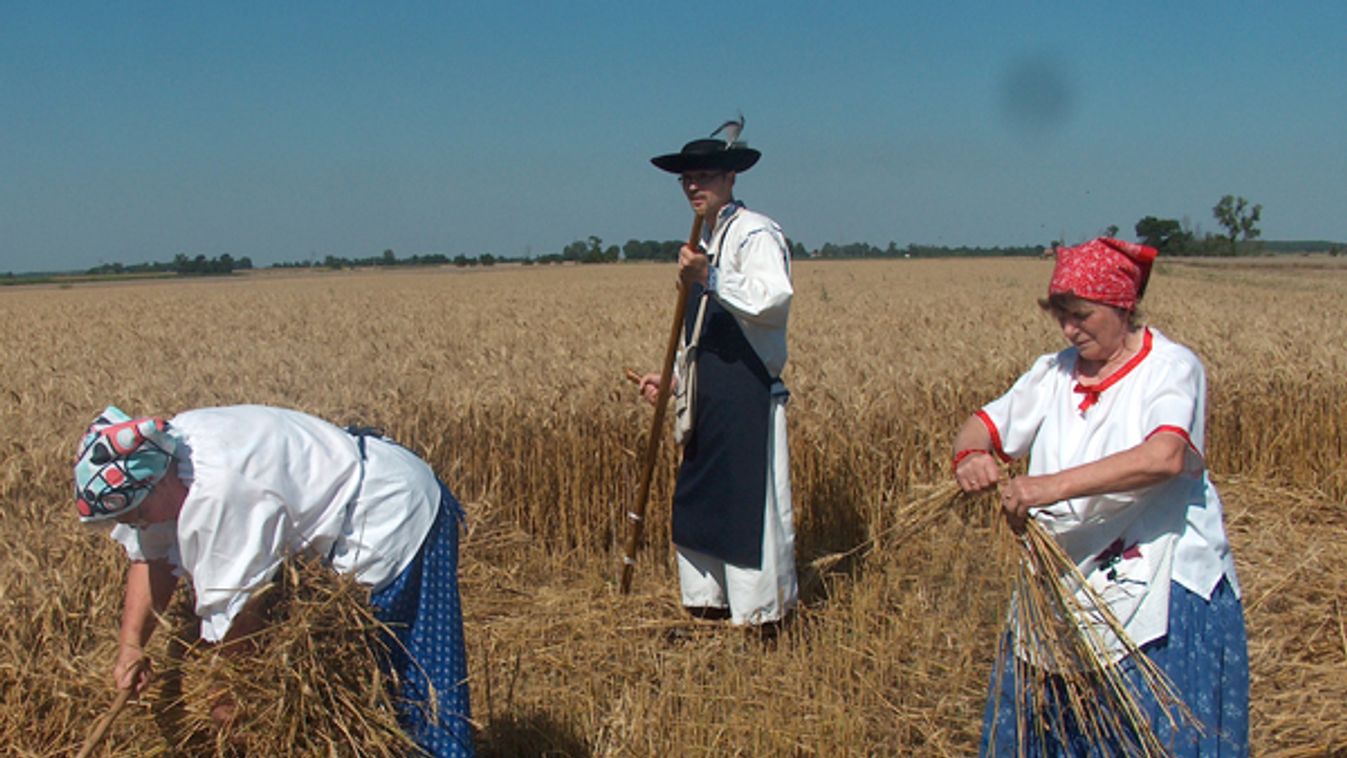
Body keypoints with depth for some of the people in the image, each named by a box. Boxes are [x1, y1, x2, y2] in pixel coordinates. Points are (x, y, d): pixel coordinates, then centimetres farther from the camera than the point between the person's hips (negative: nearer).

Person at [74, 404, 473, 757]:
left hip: (395, 518, -10)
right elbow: (151, 558, 3)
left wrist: (226, 699, -13)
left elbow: (232, 611, -27)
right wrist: (130, 645, -8)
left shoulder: (216, 496, -34)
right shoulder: (162, 452, -5)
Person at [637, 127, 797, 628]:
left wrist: (711, 279, -36)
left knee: (752, 507, -4)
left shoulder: (756, 234, -8)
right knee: (696, 502, 13)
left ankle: (761, 615, 9)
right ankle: (709, 605, 26)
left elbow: (775, 300, -27)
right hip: (707, 400, 9)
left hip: (748, 398, -9)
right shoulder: (703, 245, 20)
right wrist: (672, 380, 17)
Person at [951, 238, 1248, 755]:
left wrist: (1056, 485, -36)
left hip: (1162, 590, -5)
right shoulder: (1054, 373, 9)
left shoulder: (1171, 367, -9)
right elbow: (983, 426, 7)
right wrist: (971, 455, -18)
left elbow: (1164, 457, -28)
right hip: (1066, 587, 5)